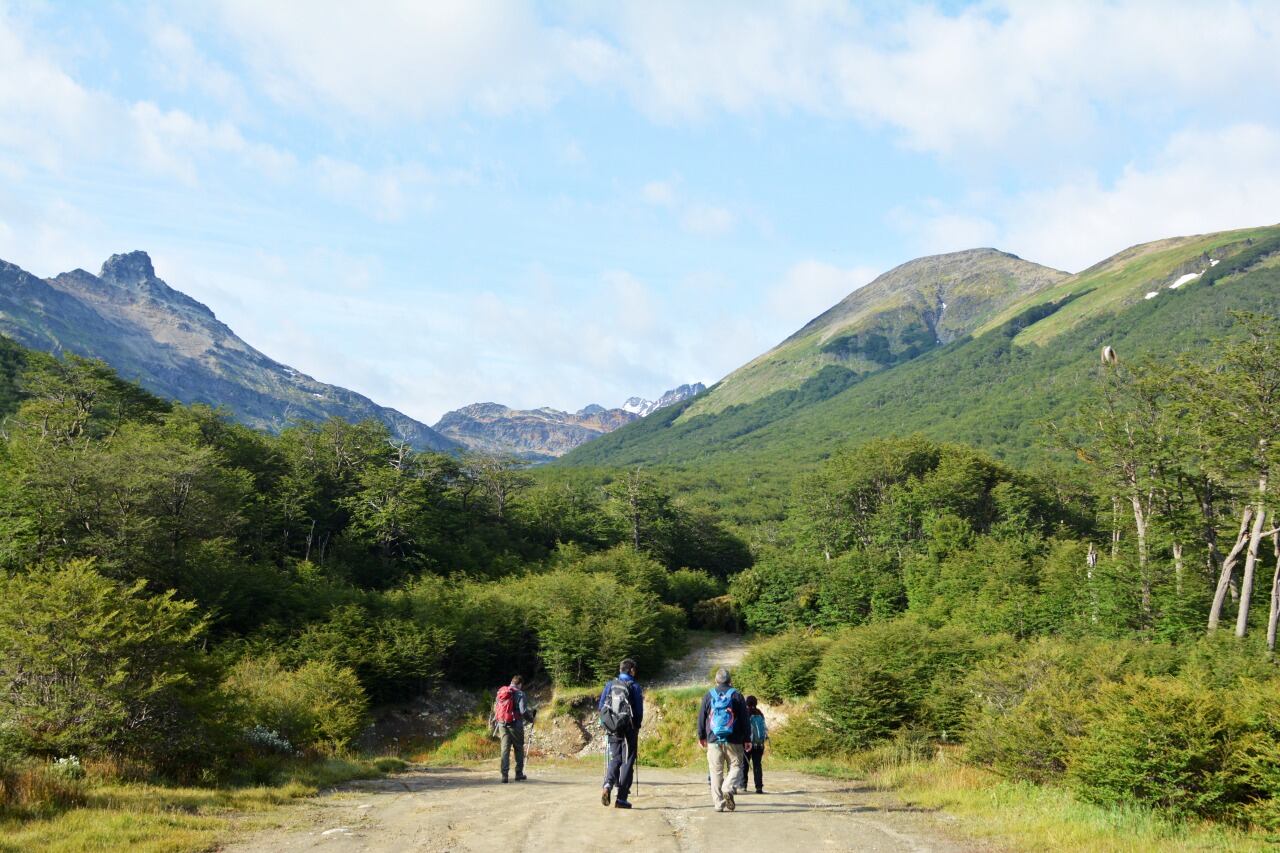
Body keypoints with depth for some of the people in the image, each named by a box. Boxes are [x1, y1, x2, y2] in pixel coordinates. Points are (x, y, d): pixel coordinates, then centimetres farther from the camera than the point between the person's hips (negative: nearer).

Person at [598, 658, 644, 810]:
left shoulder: (610, 685, 6)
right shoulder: (634, 686, -5)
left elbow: (600, 707, 6)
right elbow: (639, 710, -4)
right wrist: (637, 728, 10)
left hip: (612, 729, 3)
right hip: (629, 729, -3)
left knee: (615, 759, 14)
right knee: (627, 762, 4)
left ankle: (608, 785, -14)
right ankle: (621, 798, 1)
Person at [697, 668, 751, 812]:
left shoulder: (708, 696, 6)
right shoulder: (736, 695, 1)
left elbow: (701, 718, 10)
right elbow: (744, 719, 2)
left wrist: (701, 736, 21)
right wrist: (747, 739, 8)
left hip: (713, 740, 2)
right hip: (733, 741, -1)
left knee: (716, 771, 5)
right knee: (735, 766, 8)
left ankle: (718, 803, 2)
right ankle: (728, 788, -19)